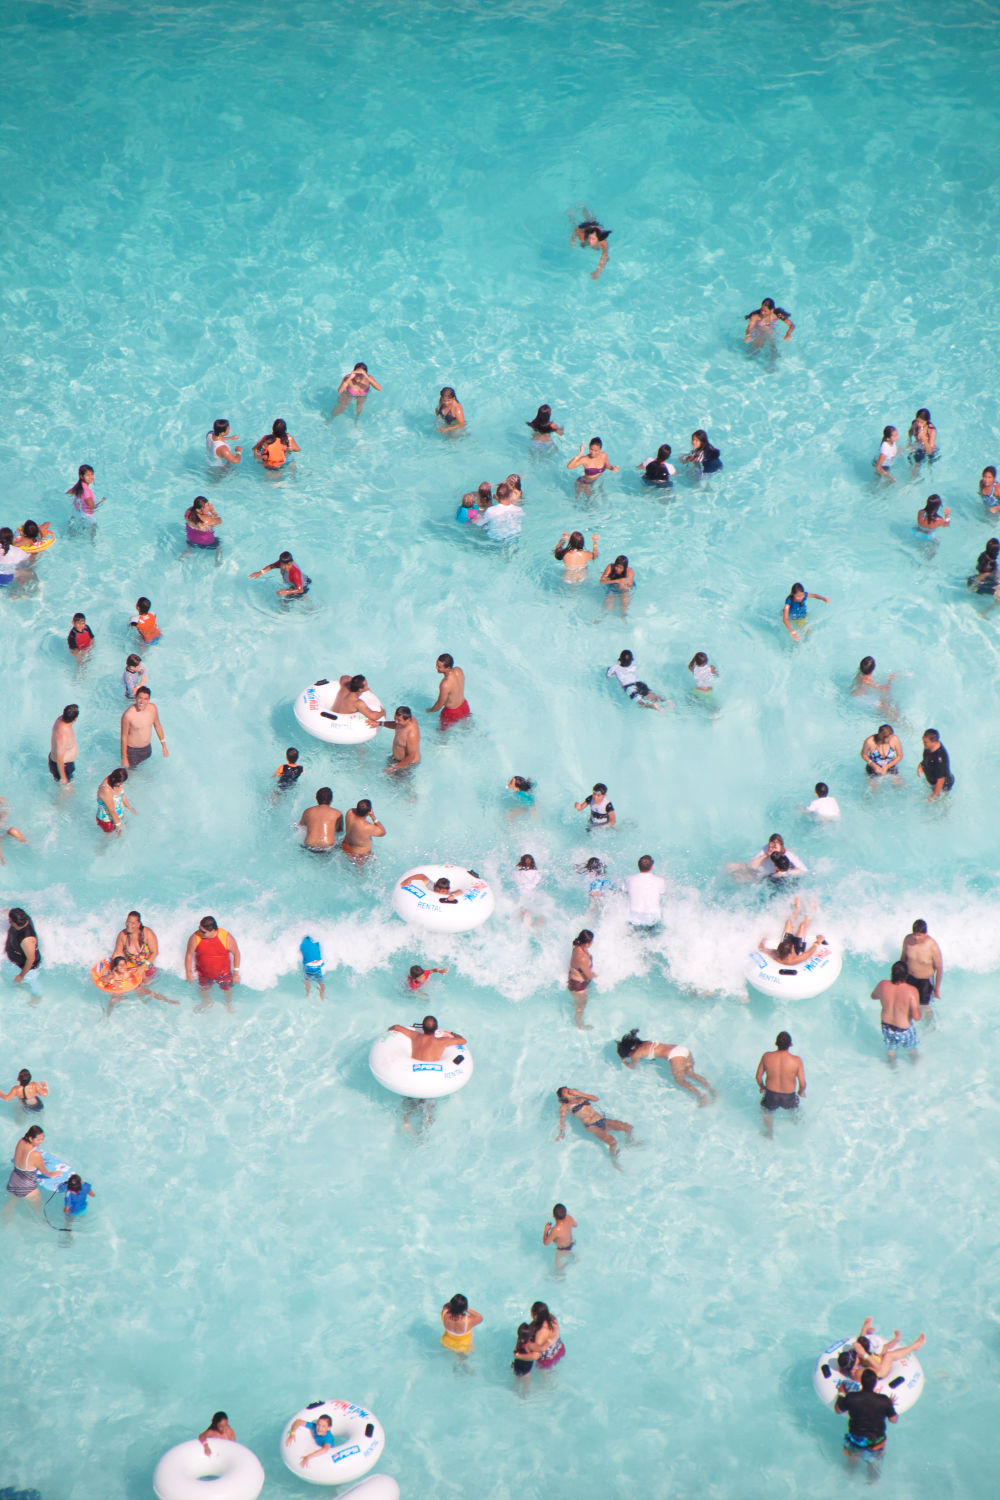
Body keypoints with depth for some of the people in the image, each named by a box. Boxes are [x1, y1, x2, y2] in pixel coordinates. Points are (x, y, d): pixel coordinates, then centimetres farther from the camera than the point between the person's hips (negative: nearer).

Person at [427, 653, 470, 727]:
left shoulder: (445, 684, -40)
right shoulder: (459, 670, -19)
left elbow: (440, 705, -23)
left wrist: (430, 710, -3)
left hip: (452, 712, -6)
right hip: (464, 706, 6)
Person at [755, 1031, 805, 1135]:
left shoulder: (767, 1057, -18)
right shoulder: (796, 1060, -22)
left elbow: (758, 1077, -5)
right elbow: (802, 1084, -15)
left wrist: (762, 1086, 17)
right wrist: (801, 1092, 9)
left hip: (771, 1096, 0)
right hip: (789, 1098, 0)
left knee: (767, 1111, 35)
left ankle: (770, 1133, 54)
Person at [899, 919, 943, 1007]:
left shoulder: (932, 947, -29)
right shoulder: (908, 939, -17)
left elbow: (939, 968, -16)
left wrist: (937, 989, -8)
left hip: (925, 981, -3)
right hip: (909, 978, 3)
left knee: (923, 1005, 14)